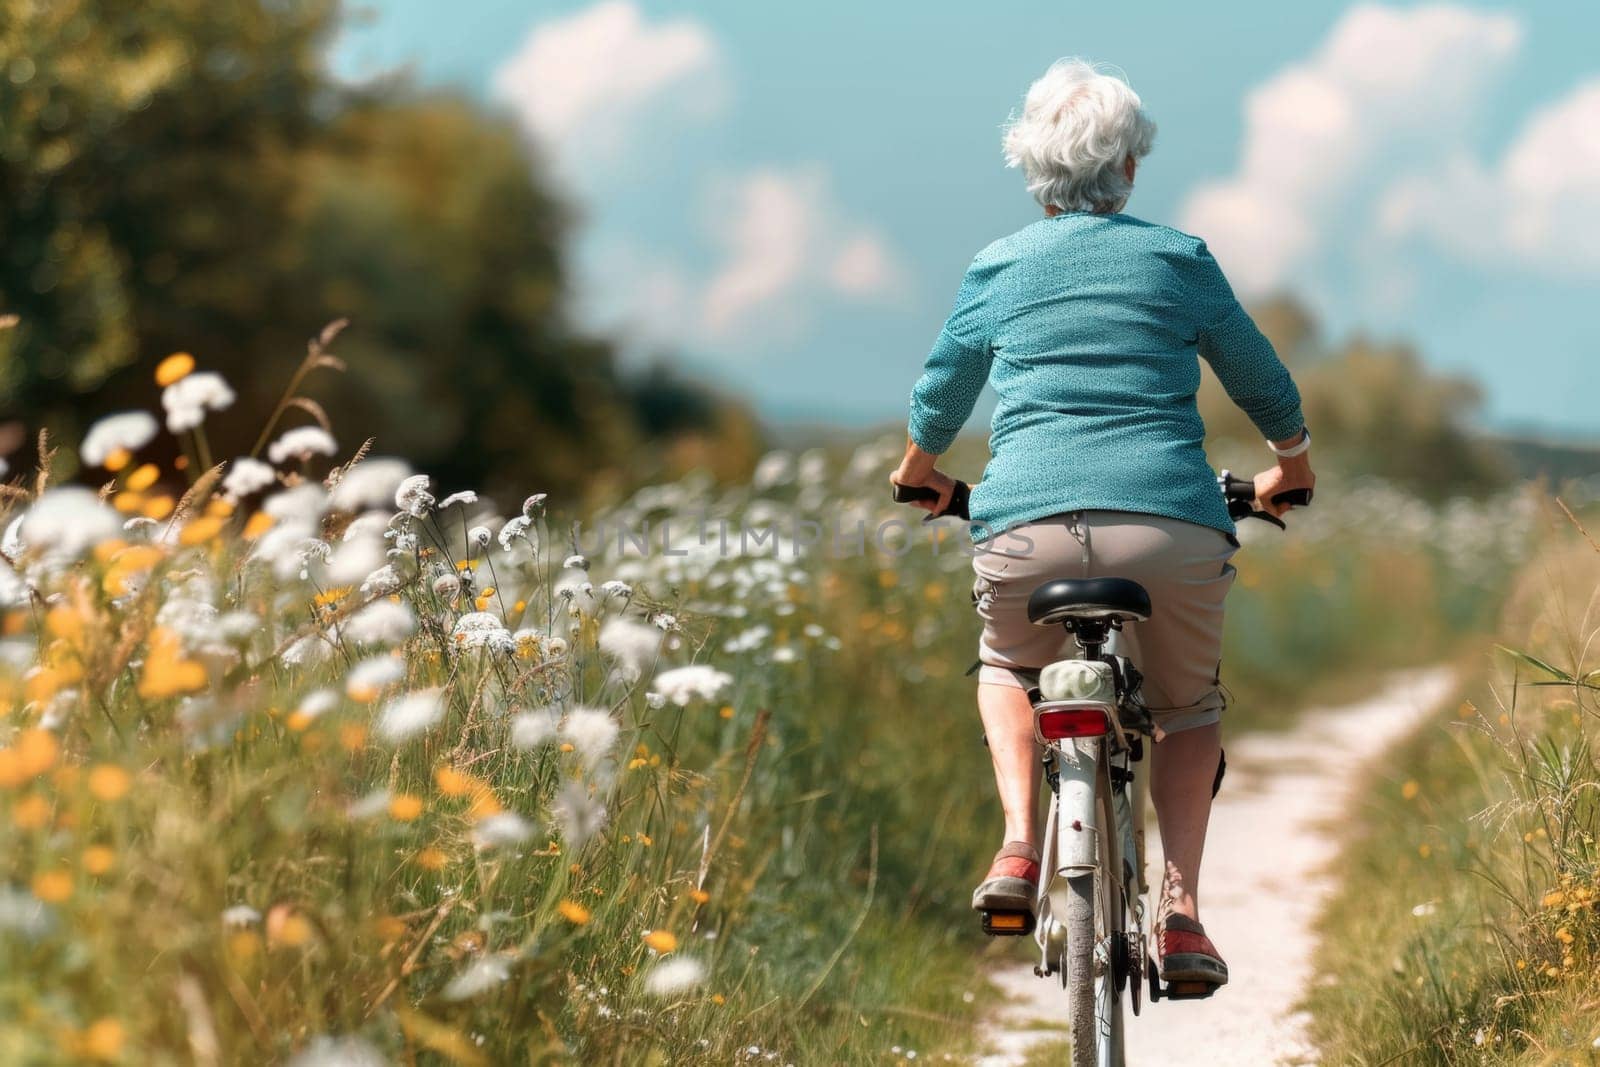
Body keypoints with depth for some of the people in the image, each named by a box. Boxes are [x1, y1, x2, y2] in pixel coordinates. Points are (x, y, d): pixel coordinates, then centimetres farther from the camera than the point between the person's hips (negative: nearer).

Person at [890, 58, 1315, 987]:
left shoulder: (997, 267, 15)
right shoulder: (1178, 259, 13)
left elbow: (939, 399, 27)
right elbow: (1267, 386, 23)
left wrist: (921, 476, 48)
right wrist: (1291, 469, 43)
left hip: (1025, 527, 1)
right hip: (1172, 526, -1)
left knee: (1008, 671, 31)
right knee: (1190, 710, 24)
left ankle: (1020, 849, 8)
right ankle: (1180, 910, 5)